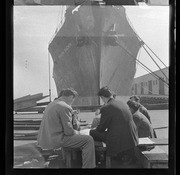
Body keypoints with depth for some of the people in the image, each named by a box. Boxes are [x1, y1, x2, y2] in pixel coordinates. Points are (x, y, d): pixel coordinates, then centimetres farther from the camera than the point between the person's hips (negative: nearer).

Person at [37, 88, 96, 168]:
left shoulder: (51, 104, 14)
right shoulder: (65, 107, -14)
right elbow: (68, 131, -17)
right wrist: (76, 132, 4)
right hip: (55, 141, -10)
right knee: (89, 140, -10)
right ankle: (88, 166, -11)